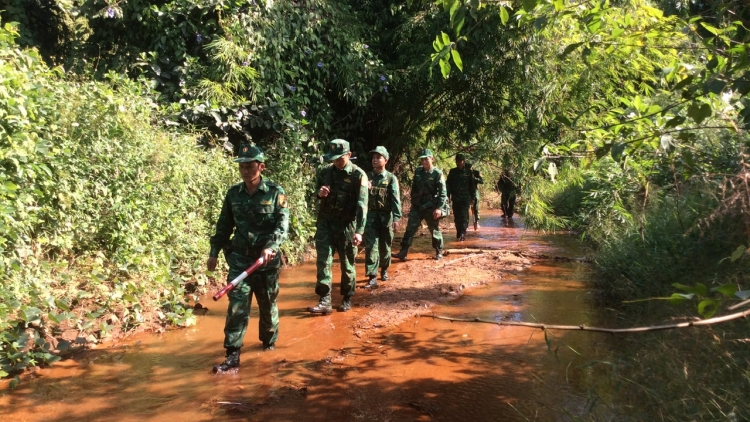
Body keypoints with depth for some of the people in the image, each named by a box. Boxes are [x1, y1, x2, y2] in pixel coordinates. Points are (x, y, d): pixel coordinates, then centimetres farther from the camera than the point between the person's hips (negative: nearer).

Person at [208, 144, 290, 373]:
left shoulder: (275, 192, -6)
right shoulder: (233, 193, 4)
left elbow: (283, 225, -13)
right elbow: (224, 225, 11)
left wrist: (271, 246, -28)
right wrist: (214, 252, 9)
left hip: (267, 260, -2)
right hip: (239, 258, 2)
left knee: (268, 305, 14)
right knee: (236, 306, -4)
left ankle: (269, 340, 37)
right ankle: (232, 354, 3)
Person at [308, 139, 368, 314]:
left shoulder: (358, 175, -10)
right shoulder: (325, 172, 3)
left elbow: (362, 205, -15)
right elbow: (316, 190, 18)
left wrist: (359, 231, -23)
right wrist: (319, 193, -9)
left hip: (346, 225, -3)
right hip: (325, 223, 4)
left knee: (347, 264, 7)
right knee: (323, 261, -3)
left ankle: (347, 300, 23)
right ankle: (325, 301, 0)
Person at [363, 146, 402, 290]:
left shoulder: (391, 178, -2)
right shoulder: (367, 176, 6)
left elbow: (395, 198, -8)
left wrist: (396, 217, -16)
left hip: (386, 216, -1)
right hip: (371, 215, 1)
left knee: (385, 246, 12)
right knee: (370, 246, -6)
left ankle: (384, 269, 35)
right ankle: (372, 277, -7)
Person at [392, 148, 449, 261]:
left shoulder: (437, 173, -9)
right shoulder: (418, 172, 6)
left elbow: (443, 192, -13)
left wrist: (439, 207, -20)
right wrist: (413, 203, 16)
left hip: (431, 208, -4)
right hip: (417, 207, 4)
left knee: (435, 230, 9)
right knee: (410, 229, -2)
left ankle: (439, 252, 25)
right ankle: (403, 252, -2)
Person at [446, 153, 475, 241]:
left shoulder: (468, 172, 3)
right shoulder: (452, 172, 7)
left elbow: (472, 186, 7)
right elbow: (448, 184, 5)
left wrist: (472, 197, 5)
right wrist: (448, 195, -4)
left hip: (465, 198, -2)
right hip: (455, 198, 2)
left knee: (464, 216, -10)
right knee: (456, 217, 8)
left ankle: (462, 234, -14)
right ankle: (459, 233, 20)